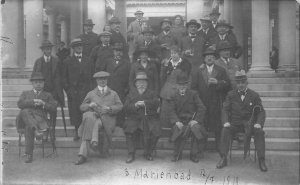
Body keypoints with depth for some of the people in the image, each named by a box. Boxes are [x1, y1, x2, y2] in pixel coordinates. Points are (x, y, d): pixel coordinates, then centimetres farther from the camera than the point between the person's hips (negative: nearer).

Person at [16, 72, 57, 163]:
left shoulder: (47, 95, 27)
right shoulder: (25, 93, 29)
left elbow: (53, 108, 11)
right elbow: (20, 104, 6)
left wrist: (43, 104, -6)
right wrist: (33, 102, -7)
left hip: (40, 118, -1)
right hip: (25, 118, 1)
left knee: (29, 127, -37)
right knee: (25, 112, -38)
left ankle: (29, 154, -43)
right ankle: (36, 129, -54)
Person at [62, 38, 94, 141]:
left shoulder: (87, 60, 14)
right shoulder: (68, 61, 8)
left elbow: (92, 75, 14)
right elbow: (64, 77, 7)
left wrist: (91, 88, 5)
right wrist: (68, 90, -3)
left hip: (86, 90, 1)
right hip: (73, 90, -1)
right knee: (74, 111, -1)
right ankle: (77, 131, 11)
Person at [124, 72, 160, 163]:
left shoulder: (151, 93, 20)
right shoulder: (131, 93, 19)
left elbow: (156, 103, -1)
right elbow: (126, 107, 6)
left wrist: (145, 103, -14)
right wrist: (135, 105, -13)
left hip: (150, 118, 0)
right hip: (134, 118, 0)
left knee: (155, 131, -26)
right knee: (130, 129, -30)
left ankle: (148, 153, -5)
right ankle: (131, 154, -20)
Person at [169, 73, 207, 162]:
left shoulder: (193, 94, 8)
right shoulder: (174, 96, 13)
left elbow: (201, 108, 0)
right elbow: (172, 111, 3)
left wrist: (196, 120, -14)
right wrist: (177, 122, -16)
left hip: (192, 120, 0)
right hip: (180, 121, 1)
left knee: (196, 129, -32)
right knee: (178, 130, -32)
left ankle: (194, 155, -14)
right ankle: (177, 154, -11)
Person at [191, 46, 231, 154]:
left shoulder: (221, 71, 13)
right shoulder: (198, 71, 14)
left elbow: (227, 84, 3)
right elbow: (194, 87, 8)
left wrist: (217, 82, -13)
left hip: (217, 103, 0)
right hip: (202, 103, 1)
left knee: (218, 127, -4)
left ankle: (219, 148, 3)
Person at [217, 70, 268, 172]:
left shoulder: (254, 95, 7)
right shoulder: (231, 94, 9)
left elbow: (261, 112, 3)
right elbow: (225, 110, 4)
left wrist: (258, 123, -16)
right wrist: (226, 122, -15)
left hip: (249, 123, 0)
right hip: (234, 123, 0)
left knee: (259, 132, -29)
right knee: (225, 130, -29)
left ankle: (261, 160, -19)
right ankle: (223, 159, -22)